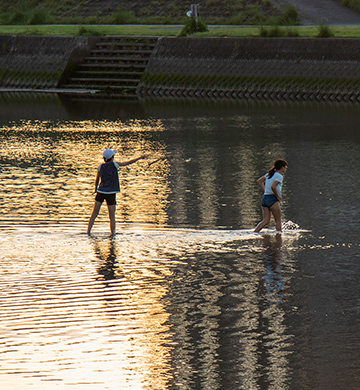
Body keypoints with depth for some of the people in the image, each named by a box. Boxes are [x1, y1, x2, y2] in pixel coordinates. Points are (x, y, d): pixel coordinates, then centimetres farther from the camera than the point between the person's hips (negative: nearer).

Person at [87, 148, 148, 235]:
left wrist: (96, 189, 31)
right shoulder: (114, 165, -5)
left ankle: (88, 231, 4)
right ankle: (113, 234, 5)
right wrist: (140, 157, 12)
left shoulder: (101, 166, 2)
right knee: (112, 217, 5)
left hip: (101, 192, 2)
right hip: (111, 194, -2)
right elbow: (129, 162, 1)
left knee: (94, 214, 8)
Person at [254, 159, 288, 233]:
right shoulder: (279, 176, -9)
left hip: (264, 198, 8)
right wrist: (278, 196, -12)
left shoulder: (269, 174, 17)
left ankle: (254, 232, -9)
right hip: (272, 199, -8)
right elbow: (273, 186, -24)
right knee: (278, 220, 1)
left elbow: (259, 181, 23)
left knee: (266, 221, 5)